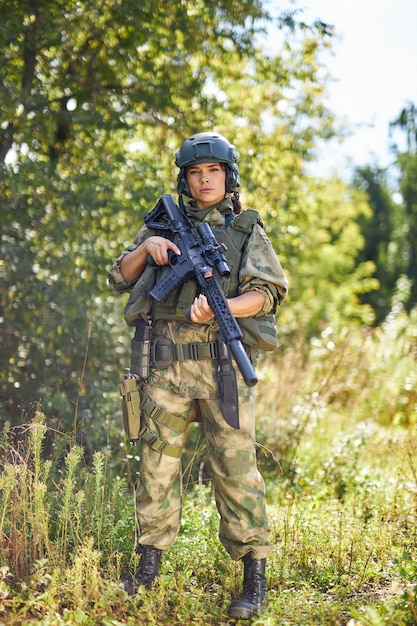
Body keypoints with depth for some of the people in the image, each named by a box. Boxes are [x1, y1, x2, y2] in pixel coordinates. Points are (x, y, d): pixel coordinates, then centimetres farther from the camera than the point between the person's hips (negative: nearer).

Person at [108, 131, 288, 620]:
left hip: (223, 364, -2)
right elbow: (120, 278, 15)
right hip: (167, 365, 3)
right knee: (156, 462, 4)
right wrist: (146, 248, -4)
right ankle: (148, 569, 16)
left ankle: (255, 579, 2)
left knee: (235, 467, -5)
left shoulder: (246, 230, 10)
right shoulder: (164, 225, 16)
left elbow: (267, 294, 0)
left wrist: (218, 309, -18)